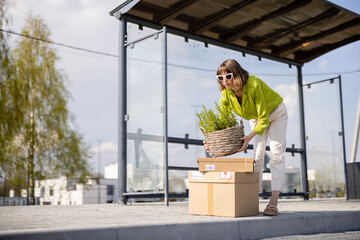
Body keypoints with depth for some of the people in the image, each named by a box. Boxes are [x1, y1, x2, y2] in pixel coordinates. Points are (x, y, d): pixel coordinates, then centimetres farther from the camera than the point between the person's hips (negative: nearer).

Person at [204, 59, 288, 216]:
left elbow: (264, 119, -36)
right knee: (256, 154, -2)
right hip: (256, 118, 5)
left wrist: (249, 137, -48)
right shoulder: (226, 95, -22)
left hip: (275, 113, -5)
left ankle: (273, 202, -20)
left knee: (276, 153, -13)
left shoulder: (253, 85, -38)